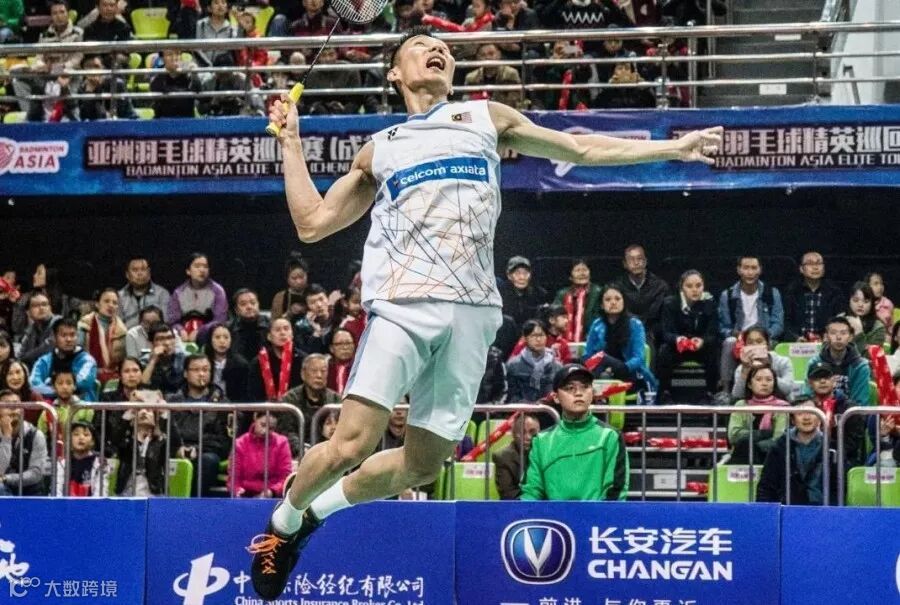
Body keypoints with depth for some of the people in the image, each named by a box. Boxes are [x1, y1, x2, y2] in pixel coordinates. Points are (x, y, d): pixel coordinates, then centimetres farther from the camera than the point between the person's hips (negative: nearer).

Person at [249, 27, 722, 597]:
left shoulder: (486, 118, 21)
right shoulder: (380, 149, 22)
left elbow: (582, 149, 25)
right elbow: (312, 223, 20)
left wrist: (675, 147, 25)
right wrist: (291, 142, 18)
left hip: (472, 314, 2)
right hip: (404, 301, -2)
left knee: (422, 465, 1)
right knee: (351, 444, -16)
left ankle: (316, 511, 24)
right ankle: (281, 522, 10)